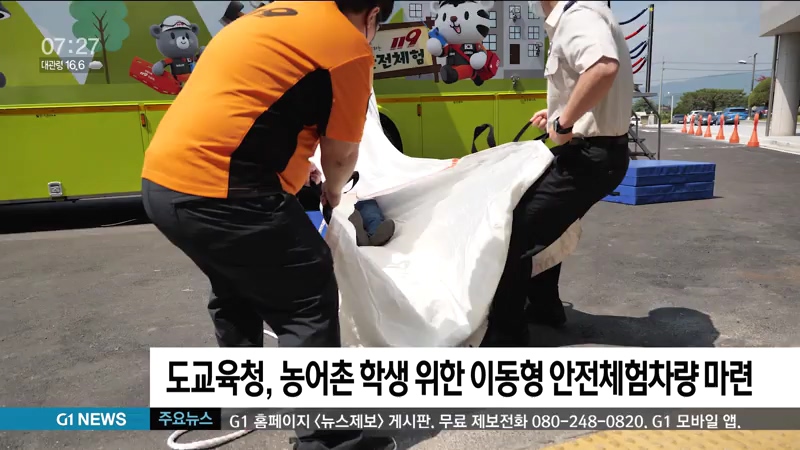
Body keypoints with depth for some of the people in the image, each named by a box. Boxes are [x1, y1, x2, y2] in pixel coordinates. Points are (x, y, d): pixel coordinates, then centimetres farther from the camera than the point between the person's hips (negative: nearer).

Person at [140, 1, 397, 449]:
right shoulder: (350, 45, -4)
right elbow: (341, 155, 1)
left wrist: (299, 168, 44)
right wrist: (332, 191, 23)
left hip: (163, 181, 10)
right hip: (217, 191, -10)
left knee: (238, 289, 27)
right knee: (309, 303, 2)